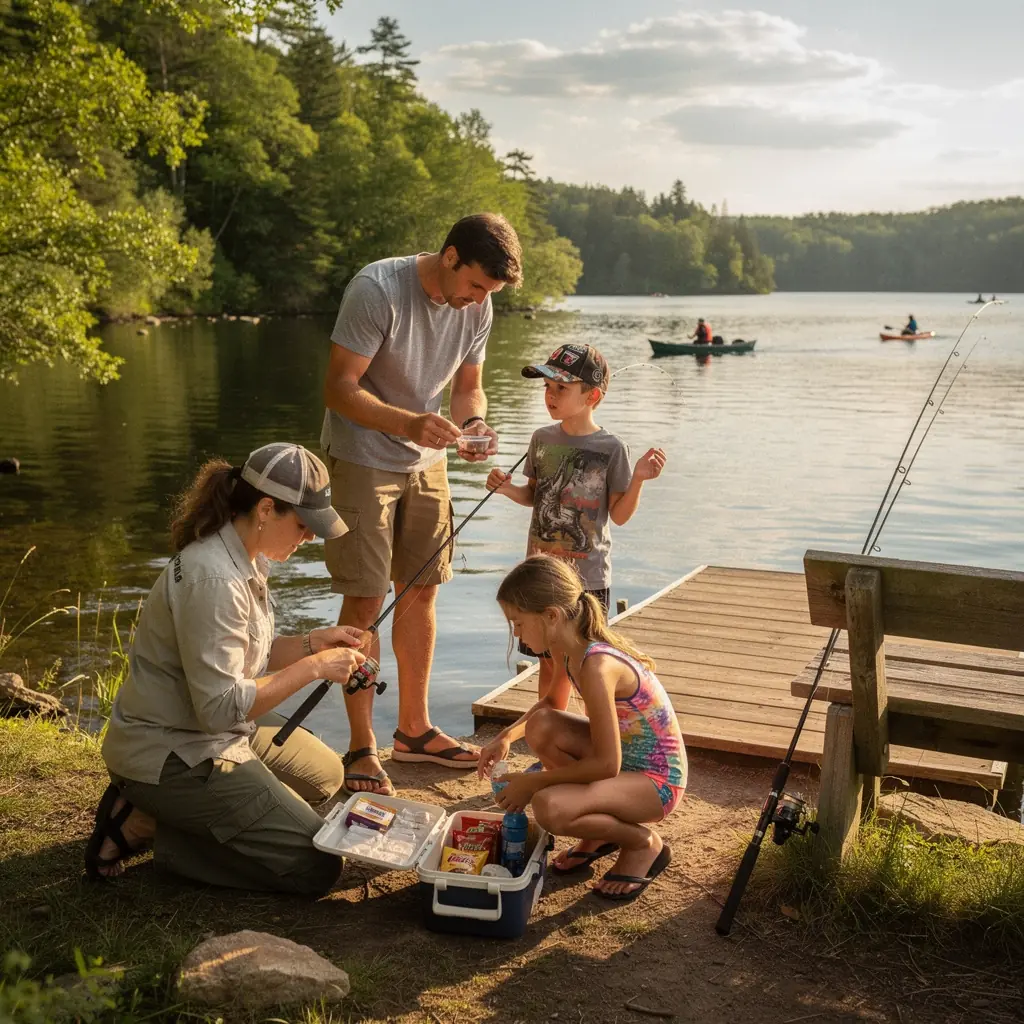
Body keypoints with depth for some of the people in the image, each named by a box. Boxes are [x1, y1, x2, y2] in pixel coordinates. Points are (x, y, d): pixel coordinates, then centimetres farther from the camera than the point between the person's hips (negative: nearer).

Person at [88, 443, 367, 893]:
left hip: (218, 734, 10)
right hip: (170, 755, -10)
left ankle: (174, 811, 12)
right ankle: (146, 824, -3)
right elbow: (222, 706, -28)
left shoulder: (245, 557, 2)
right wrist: (314, 667, -22)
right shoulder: (213, 578, -28)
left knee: (326, 775, 26)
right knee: (315, 867, -8)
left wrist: (311, 642, -4)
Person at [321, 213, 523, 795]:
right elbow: (340, 388, -24)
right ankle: (362, 747, 5)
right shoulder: (377, 289, -22)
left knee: (421, 592, 11)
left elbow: (469, 387, 7)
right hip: (362, 459, -6)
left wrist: (473, 423, -17)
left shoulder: (477, 308, -3)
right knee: (365, 599, -6)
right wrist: (408, 424, -39)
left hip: (427, 463, 6)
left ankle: (414, 729, 25)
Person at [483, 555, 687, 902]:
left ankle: (644, 844, 1)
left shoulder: (596, 666, -30)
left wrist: (532, 782, -17)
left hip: (657, 780, -9)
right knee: (541, 725, -10)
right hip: (624, 752, 9)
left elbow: (606, 765, -26)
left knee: (549, 807, -28)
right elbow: (550, 704, 19)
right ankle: (599, 836, 9)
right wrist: (506, 737, 4)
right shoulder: (569, 649, -3)